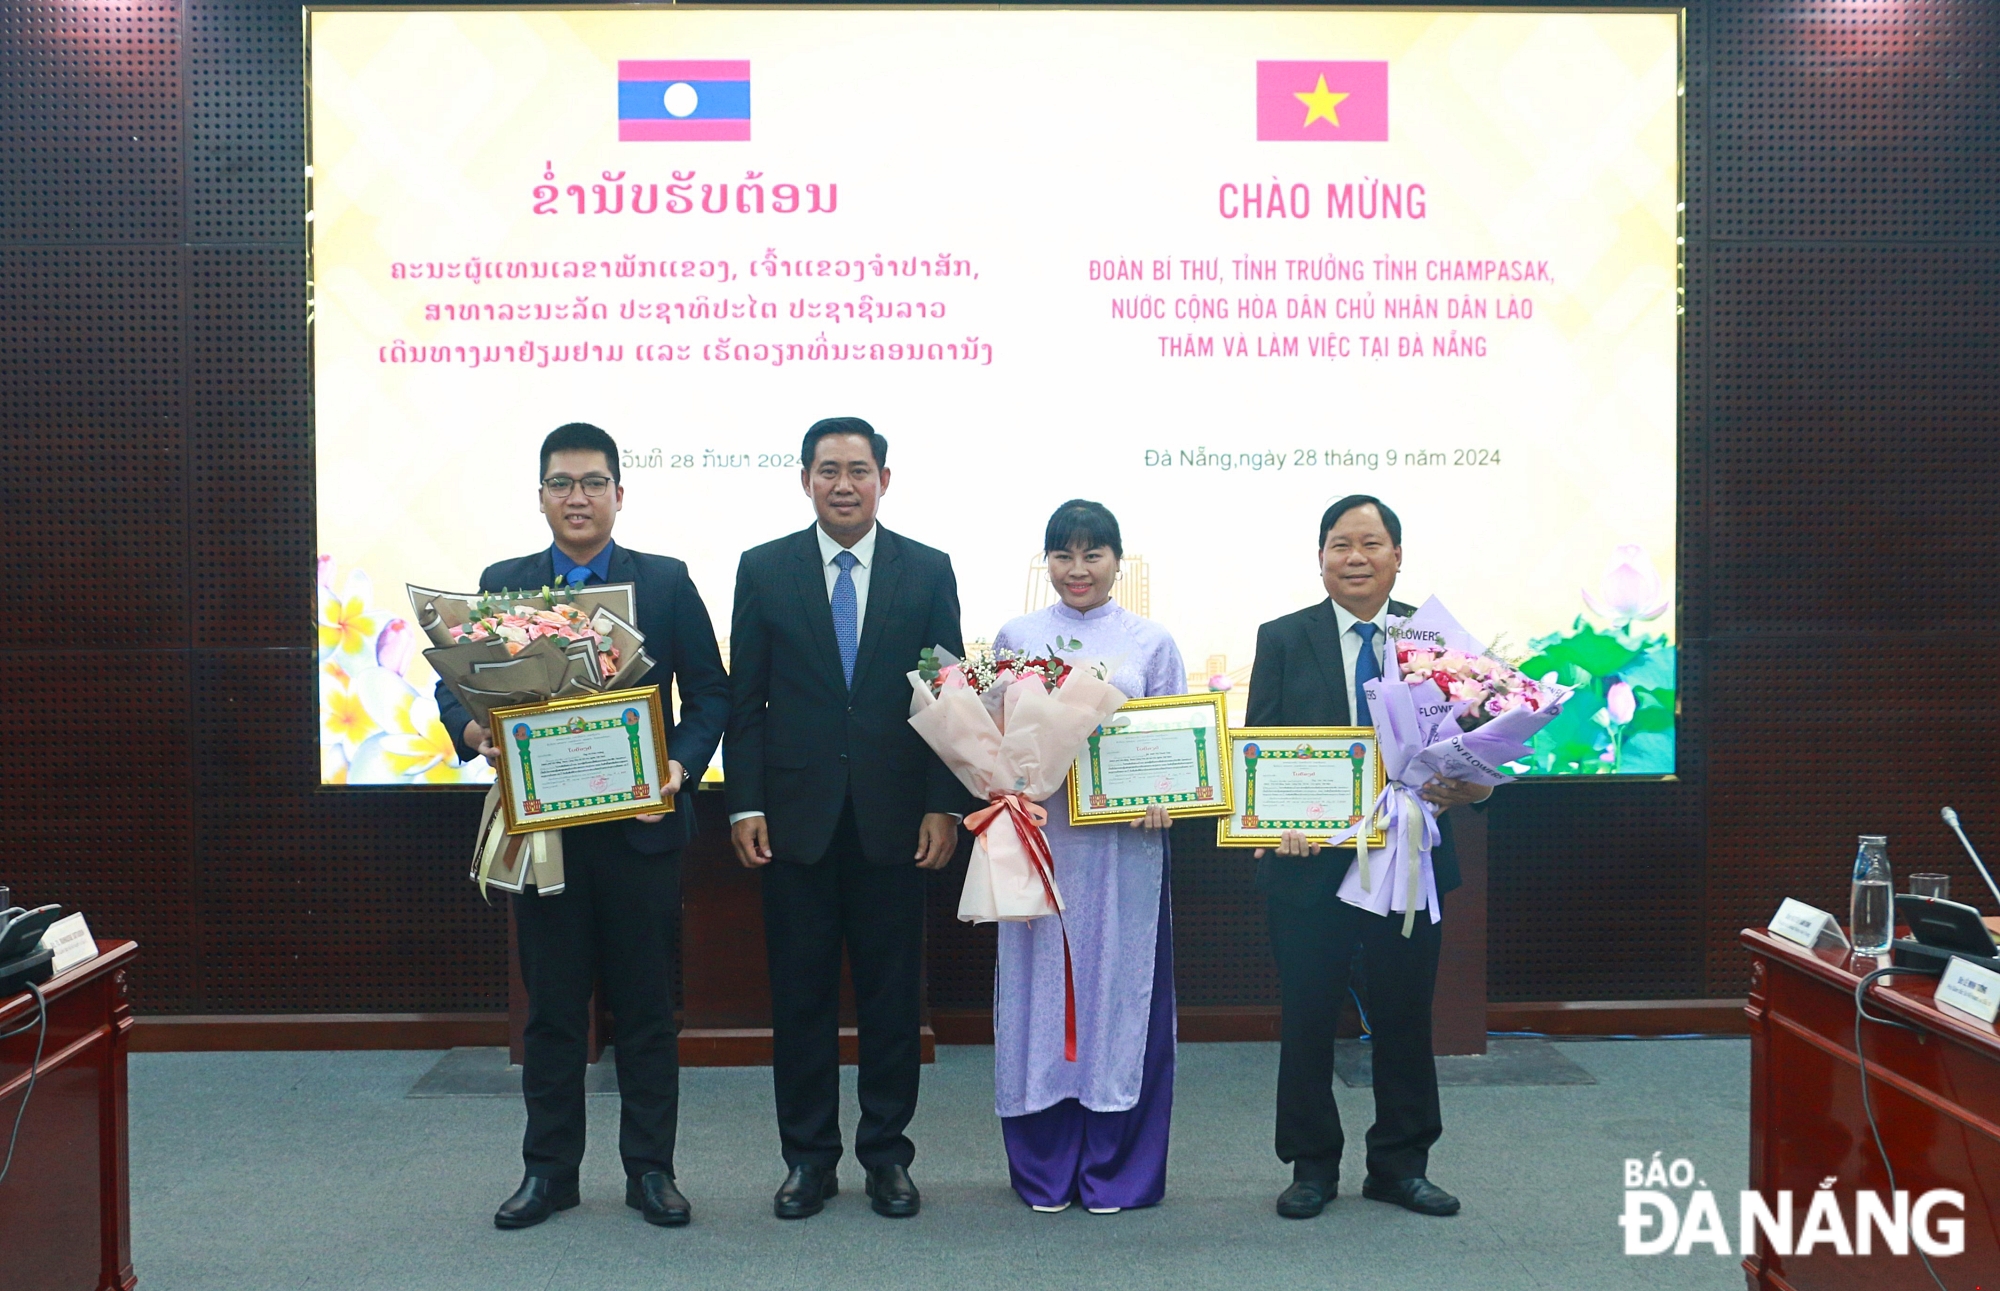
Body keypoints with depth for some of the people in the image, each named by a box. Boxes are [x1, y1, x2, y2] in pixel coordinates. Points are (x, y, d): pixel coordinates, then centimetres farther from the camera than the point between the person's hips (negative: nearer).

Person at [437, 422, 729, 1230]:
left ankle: (650, 1169, 18)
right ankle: (549, 1170, 21)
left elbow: (709, 693, 3)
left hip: (640, 823, -1)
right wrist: (472, 730, -17)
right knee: (551, 1006, 9)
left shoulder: (666, 582, 4)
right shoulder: (501, 585, 7)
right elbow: (453, 683, 5)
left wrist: (682, 764, -14)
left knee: (647, 1004, 7)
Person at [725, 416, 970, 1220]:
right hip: (796, 815, 0)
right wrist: (745, 806, -3)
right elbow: (745, 699, 4)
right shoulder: (763, 569, 4)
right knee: (800, 993, 6)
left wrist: (944, 806, -4)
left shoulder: (928, 572, 4)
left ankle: (887, 1153, 20)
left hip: (892, 816, 0)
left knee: (892, 994, 7)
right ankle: (809, 1158, 19)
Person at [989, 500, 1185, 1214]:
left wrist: (1163, 797, -14)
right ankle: (1044, 1172, 17)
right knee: (1039, 987, 4)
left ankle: (1114, 1173, 14)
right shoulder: (1016, 637, 9)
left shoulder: (1152, 643, 7)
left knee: (1119, 989, 2)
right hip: (1038, 838, 1)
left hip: (1125, 841, -1)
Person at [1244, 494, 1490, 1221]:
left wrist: (1468, 786, -20)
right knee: (1307, 1019, 8)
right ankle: (1312, 1165, 23)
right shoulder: (1283, 640, 1)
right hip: (1310, 861, -1)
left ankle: (1400, 1165, 26)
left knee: (1405, 1018, 11)